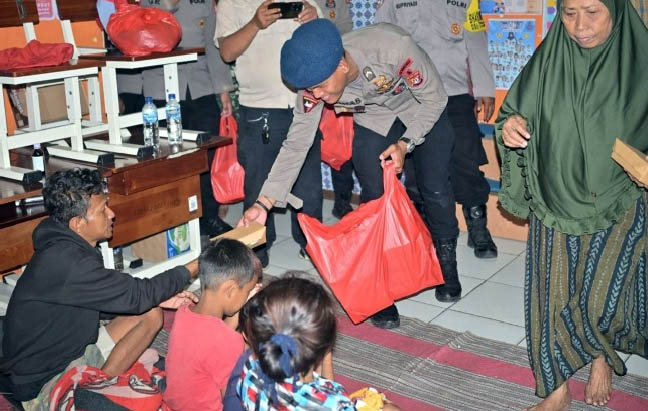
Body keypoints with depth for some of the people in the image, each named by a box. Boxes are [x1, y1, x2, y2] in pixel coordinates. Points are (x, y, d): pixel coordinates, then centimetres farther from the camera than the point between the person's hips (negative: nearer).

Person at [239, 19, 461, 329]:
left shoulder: (393, 47, -41)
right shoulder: (314, 78, -28)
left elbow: (435, 98, -23)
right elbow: (296, 143, -21)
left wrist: (405, 143, -29)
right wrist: (264, 203, -25)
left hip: (423, 110, -2)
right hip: (373, 121, 2)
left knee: (436, 191, -1)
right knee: (374, 198, -9)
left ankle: (447, 264, 24)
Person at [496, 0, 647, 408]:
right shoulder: (548, 60, -5)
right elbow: (516, 116, 4)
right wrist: (510, 126, -19)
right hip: (557, 203, 2)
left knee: (600, 297, -1)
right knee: (552, 297, 6)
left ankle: (602, 358, 35)